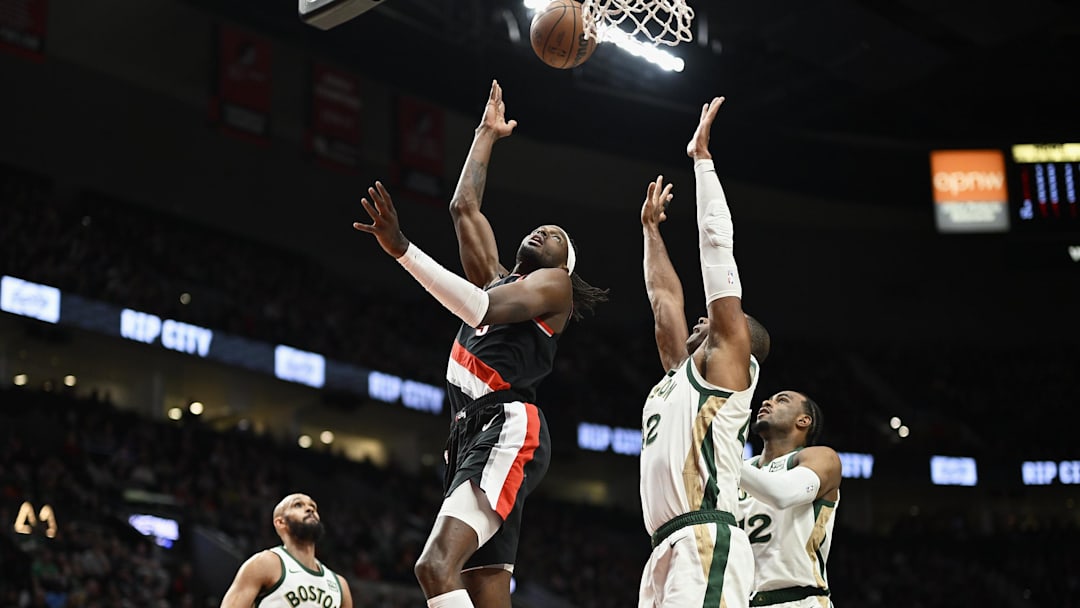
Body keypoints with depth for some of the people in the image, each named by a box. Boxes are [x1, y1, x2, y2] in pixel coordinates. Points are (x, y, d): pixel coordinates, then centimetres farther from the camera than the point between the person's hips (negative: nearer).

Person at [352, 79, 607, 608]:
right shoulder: (497, 278, 30)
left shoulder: (555, 284, 8)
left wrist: (401, 248, -19)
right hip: (470, 434, 8)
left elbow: (483, 309, -12)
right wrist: (488, 134, 43)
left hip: (507, 431, -8)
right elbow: (464, 207, 35)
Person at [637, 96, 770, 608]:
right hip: (669, 551, 9)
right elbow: (664, 298, 40)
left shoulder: (727, 361, 8)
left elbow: (717, 245, 8)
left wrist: (701, 157, 12)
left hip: (706, 544, -9)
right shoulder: (679, 373, 28)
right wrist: (651, 229, 50)